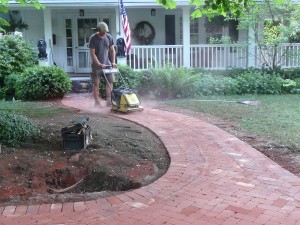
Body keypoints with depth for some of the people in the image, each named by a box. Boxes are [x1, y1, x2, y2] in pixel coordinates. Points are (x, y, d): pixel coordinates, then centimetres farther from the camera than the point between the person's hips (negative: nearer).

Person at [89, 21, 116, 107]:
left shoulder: (109, 37, 3)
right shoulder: (93, 39, -11)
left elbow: (112, 50, 8)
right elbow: (92, 54, -14)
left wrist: (113, 62, -2)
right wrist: (100, 64, -20)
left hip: (107, 63, 4)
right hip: (97, 65, -4)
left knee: (110, 81, 1)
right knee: (96, 83, 1)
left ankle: (109, 100, 7)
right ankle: (97, 102, 8)